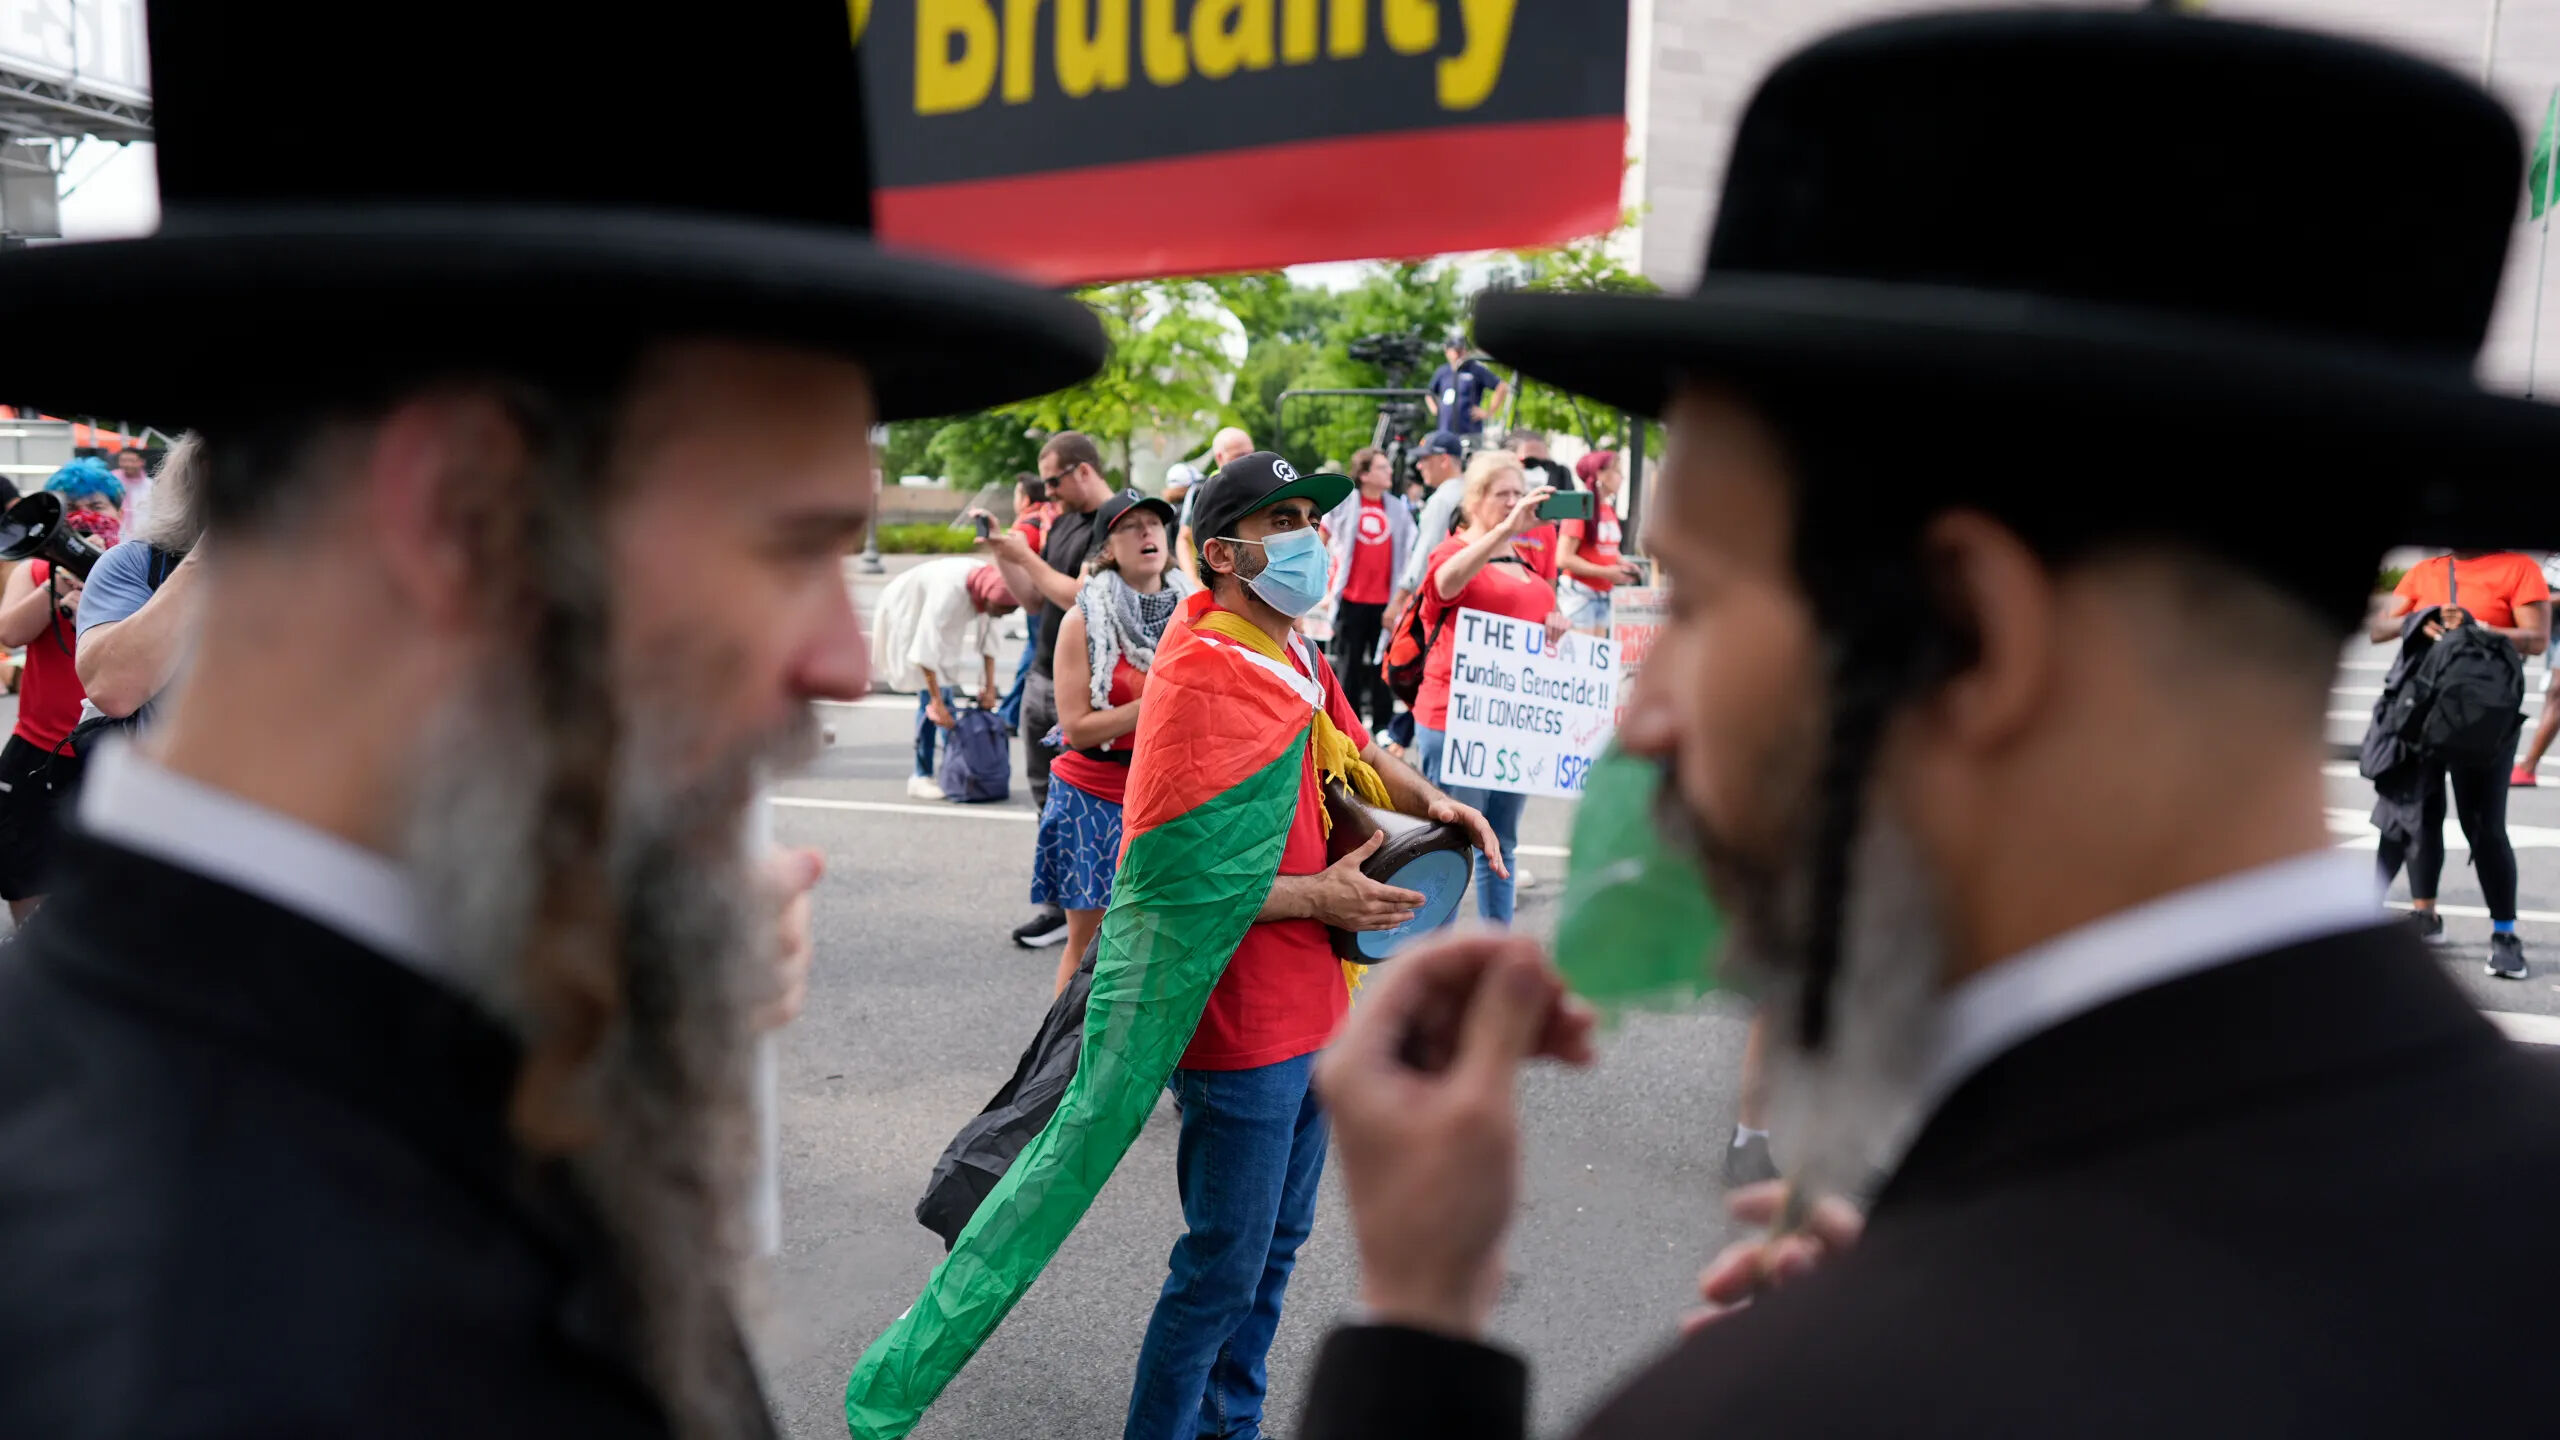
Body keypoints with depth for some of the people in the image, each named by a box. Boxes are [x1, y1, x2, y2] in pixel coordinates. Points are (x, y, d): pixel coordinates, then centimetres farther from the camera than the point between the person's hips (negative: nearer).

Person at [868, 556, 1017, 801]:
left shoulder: (990, 582, -20)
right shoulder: (949, 591, -40)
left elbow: (988, 638, -6)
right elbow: (926, 651, -37)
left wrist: (989, 687, -8)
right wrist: (937, 703, -35)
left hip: (932, 618, 7)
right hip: (907, 617, -7)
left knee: (947, 691, 6)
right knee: (930, 695, -13)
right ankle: (921, 778, -8)